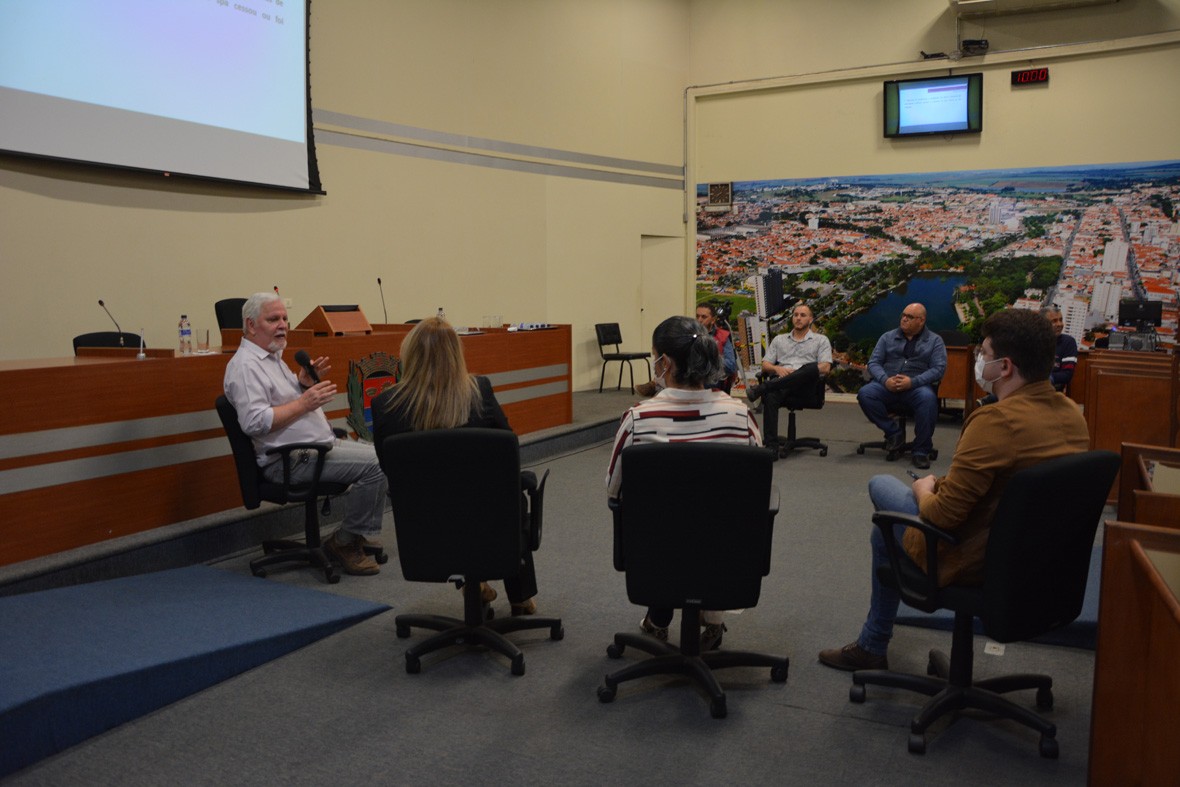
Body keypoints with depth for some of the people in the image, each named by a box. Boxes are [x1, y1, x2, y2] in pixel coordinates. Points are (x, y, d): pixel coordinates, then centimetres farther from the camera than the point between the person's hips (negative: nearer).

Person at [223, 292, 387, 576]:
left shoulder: (272, 358, 18)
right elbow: (254, 422, -25)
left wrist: (304, 383, 7)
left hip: (319, 444, 11)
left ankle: (358, 533, 14)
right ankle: (344, 542, -8)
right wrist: (304, 403, -21)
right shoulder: (245, 365, -14)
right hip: (291, 459, -11)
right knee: (375, 464, -22)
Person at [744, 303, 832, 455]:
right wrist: (777, 369, -5)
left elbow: (825, 368, 5)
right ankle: (771, 446, -41)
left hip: (805, 385, -1)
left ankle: (761, 389, -40)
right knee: (770, 397, -37)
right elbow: (765, 365, 20)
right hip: (780, 381, 2)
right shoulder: (779, 340, 30)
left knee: (812, 368, -39)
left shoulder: (820, 340, 21)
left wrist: (797, 373, -9)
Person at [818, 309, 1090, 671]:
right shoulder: (1072, 413, -2)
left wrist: (924, 490, -4)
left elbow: (942, 514, -26)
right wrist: (942, 485, 12)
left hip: (975, 560, -8)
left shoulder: (995, 422, -29)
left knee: (882, 485, 15)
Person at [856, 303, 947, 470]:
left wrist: (912, 382, -18)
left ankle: (921, 450, -22)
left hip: (917, 387, -2)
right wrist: (885, 380, -14)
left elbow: (939, 368, -2)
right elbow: (873, 362, 9)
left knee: (928, 398, -37)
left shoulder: (934, 341, 11)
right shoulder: (888, 337, 17)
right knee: (864, 394, -28)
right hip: (888, 386, 2)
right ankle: (893, 432, -9)